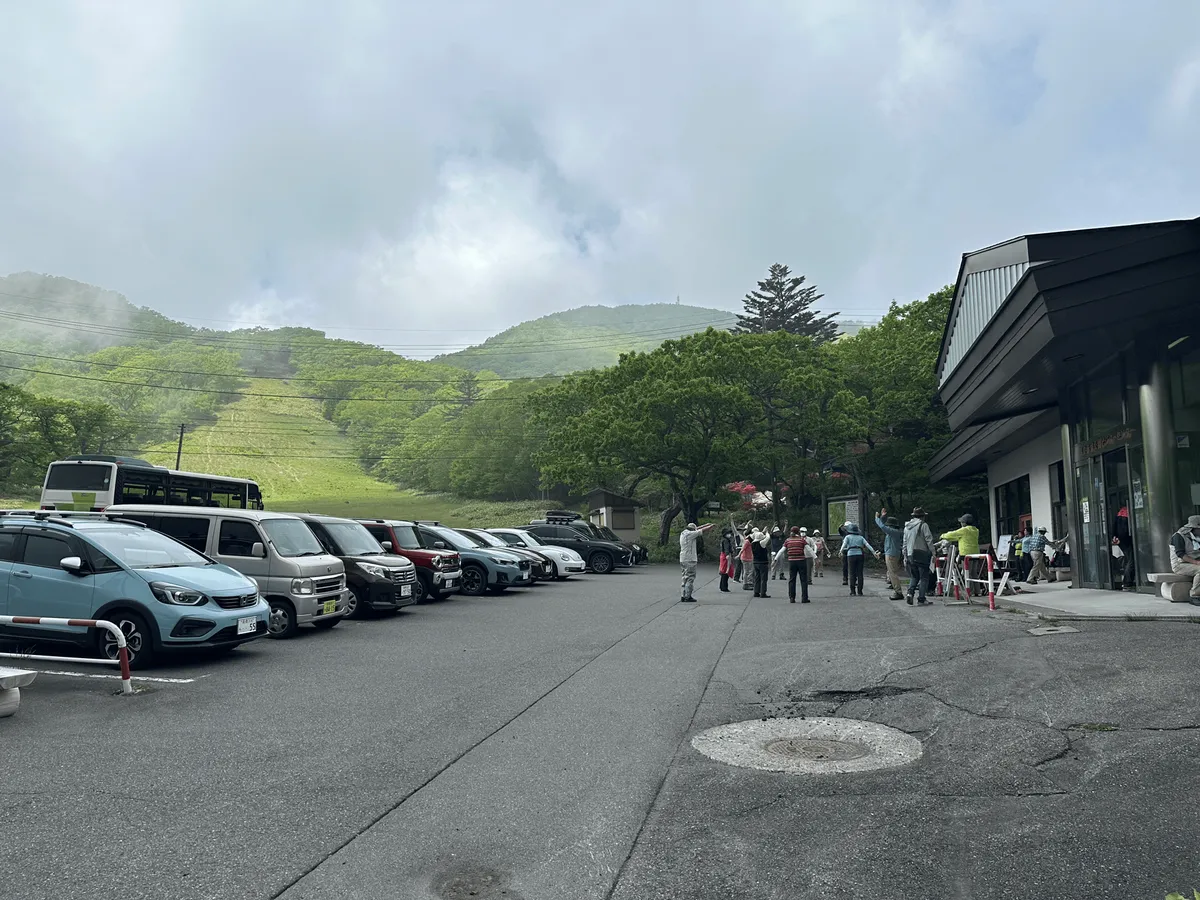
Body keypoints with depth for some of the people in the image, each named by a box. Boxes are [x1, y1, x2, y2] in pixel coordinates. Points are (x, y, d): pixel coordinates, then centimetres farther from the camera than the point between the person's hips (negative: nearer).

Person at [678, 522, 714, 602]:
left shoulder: (683, 533, 12)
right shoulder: (690, 534, -13)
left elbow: (697, 529, 24)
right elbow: (702, 530, -6)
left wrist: (707, 524, 29)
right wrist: (711, 526, 11)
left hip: (683, 560, 9)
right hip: (690, 560, -9)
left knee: (686, 578, 13)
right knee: (690, 578, -5)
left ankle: (683, 596, 13)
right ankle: (687, 597, -6)